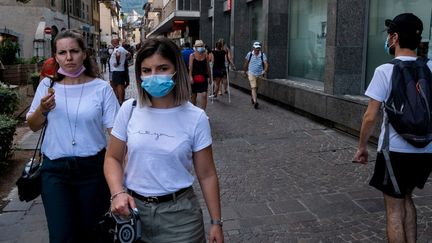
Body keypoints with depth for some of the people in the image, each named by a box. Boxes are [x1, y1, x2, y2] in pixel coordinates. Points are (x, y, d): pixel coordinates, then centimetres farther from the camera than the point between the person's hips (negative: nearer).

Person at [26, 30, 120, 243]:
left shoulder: (101, 88, -5)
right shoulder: (48, 85, 3)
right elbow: (33, 126, 11)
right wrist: (42, 109, -11)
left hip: (92, 168, -1)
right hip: (55, 169, 1)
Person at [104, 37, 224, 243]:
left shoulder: (195, 117, -10)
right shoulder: (129, 110, -4)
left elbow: (206, 175, -4)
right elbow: (113, 158, 5)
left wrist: (216, 222, -1)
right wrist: (118, 193, -13)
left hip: (178, 212, -2)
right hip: (133, 208, 2)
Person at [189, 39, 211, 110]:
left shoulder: (206, 55, 2)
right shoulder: (192, 56, -5)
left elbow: (207, 67, 9)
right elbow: (190, 67, -9)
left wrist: (208, 75, 12)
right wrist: (190, 77, -18)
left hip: (203, 78, 1)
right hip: (194, 78, -1)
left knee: (204, 95, -10)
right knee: (193, 95, 12)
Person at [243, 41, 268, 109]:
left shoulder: (263, 55, -5)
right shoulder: (249, 54, -5)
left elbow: (266, 64, -12)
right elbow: (246, 63, 7)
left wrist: (264, 71, -28)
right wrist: (245, 72, 12)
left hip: (259, 74, 3)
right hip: (251, 74, -2)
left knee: (256, 88, 17)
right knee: (253, 87, -15)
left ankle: (252, 98, 42)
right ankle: (255, 102, -21)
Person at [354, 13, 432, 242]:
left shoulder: (385, 70, -13)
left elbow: (370, 117, -13)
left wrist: (362, 147, -1)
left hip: (395, 150, -5)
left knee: (394, 208, 7)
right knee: (406, 199, 25)